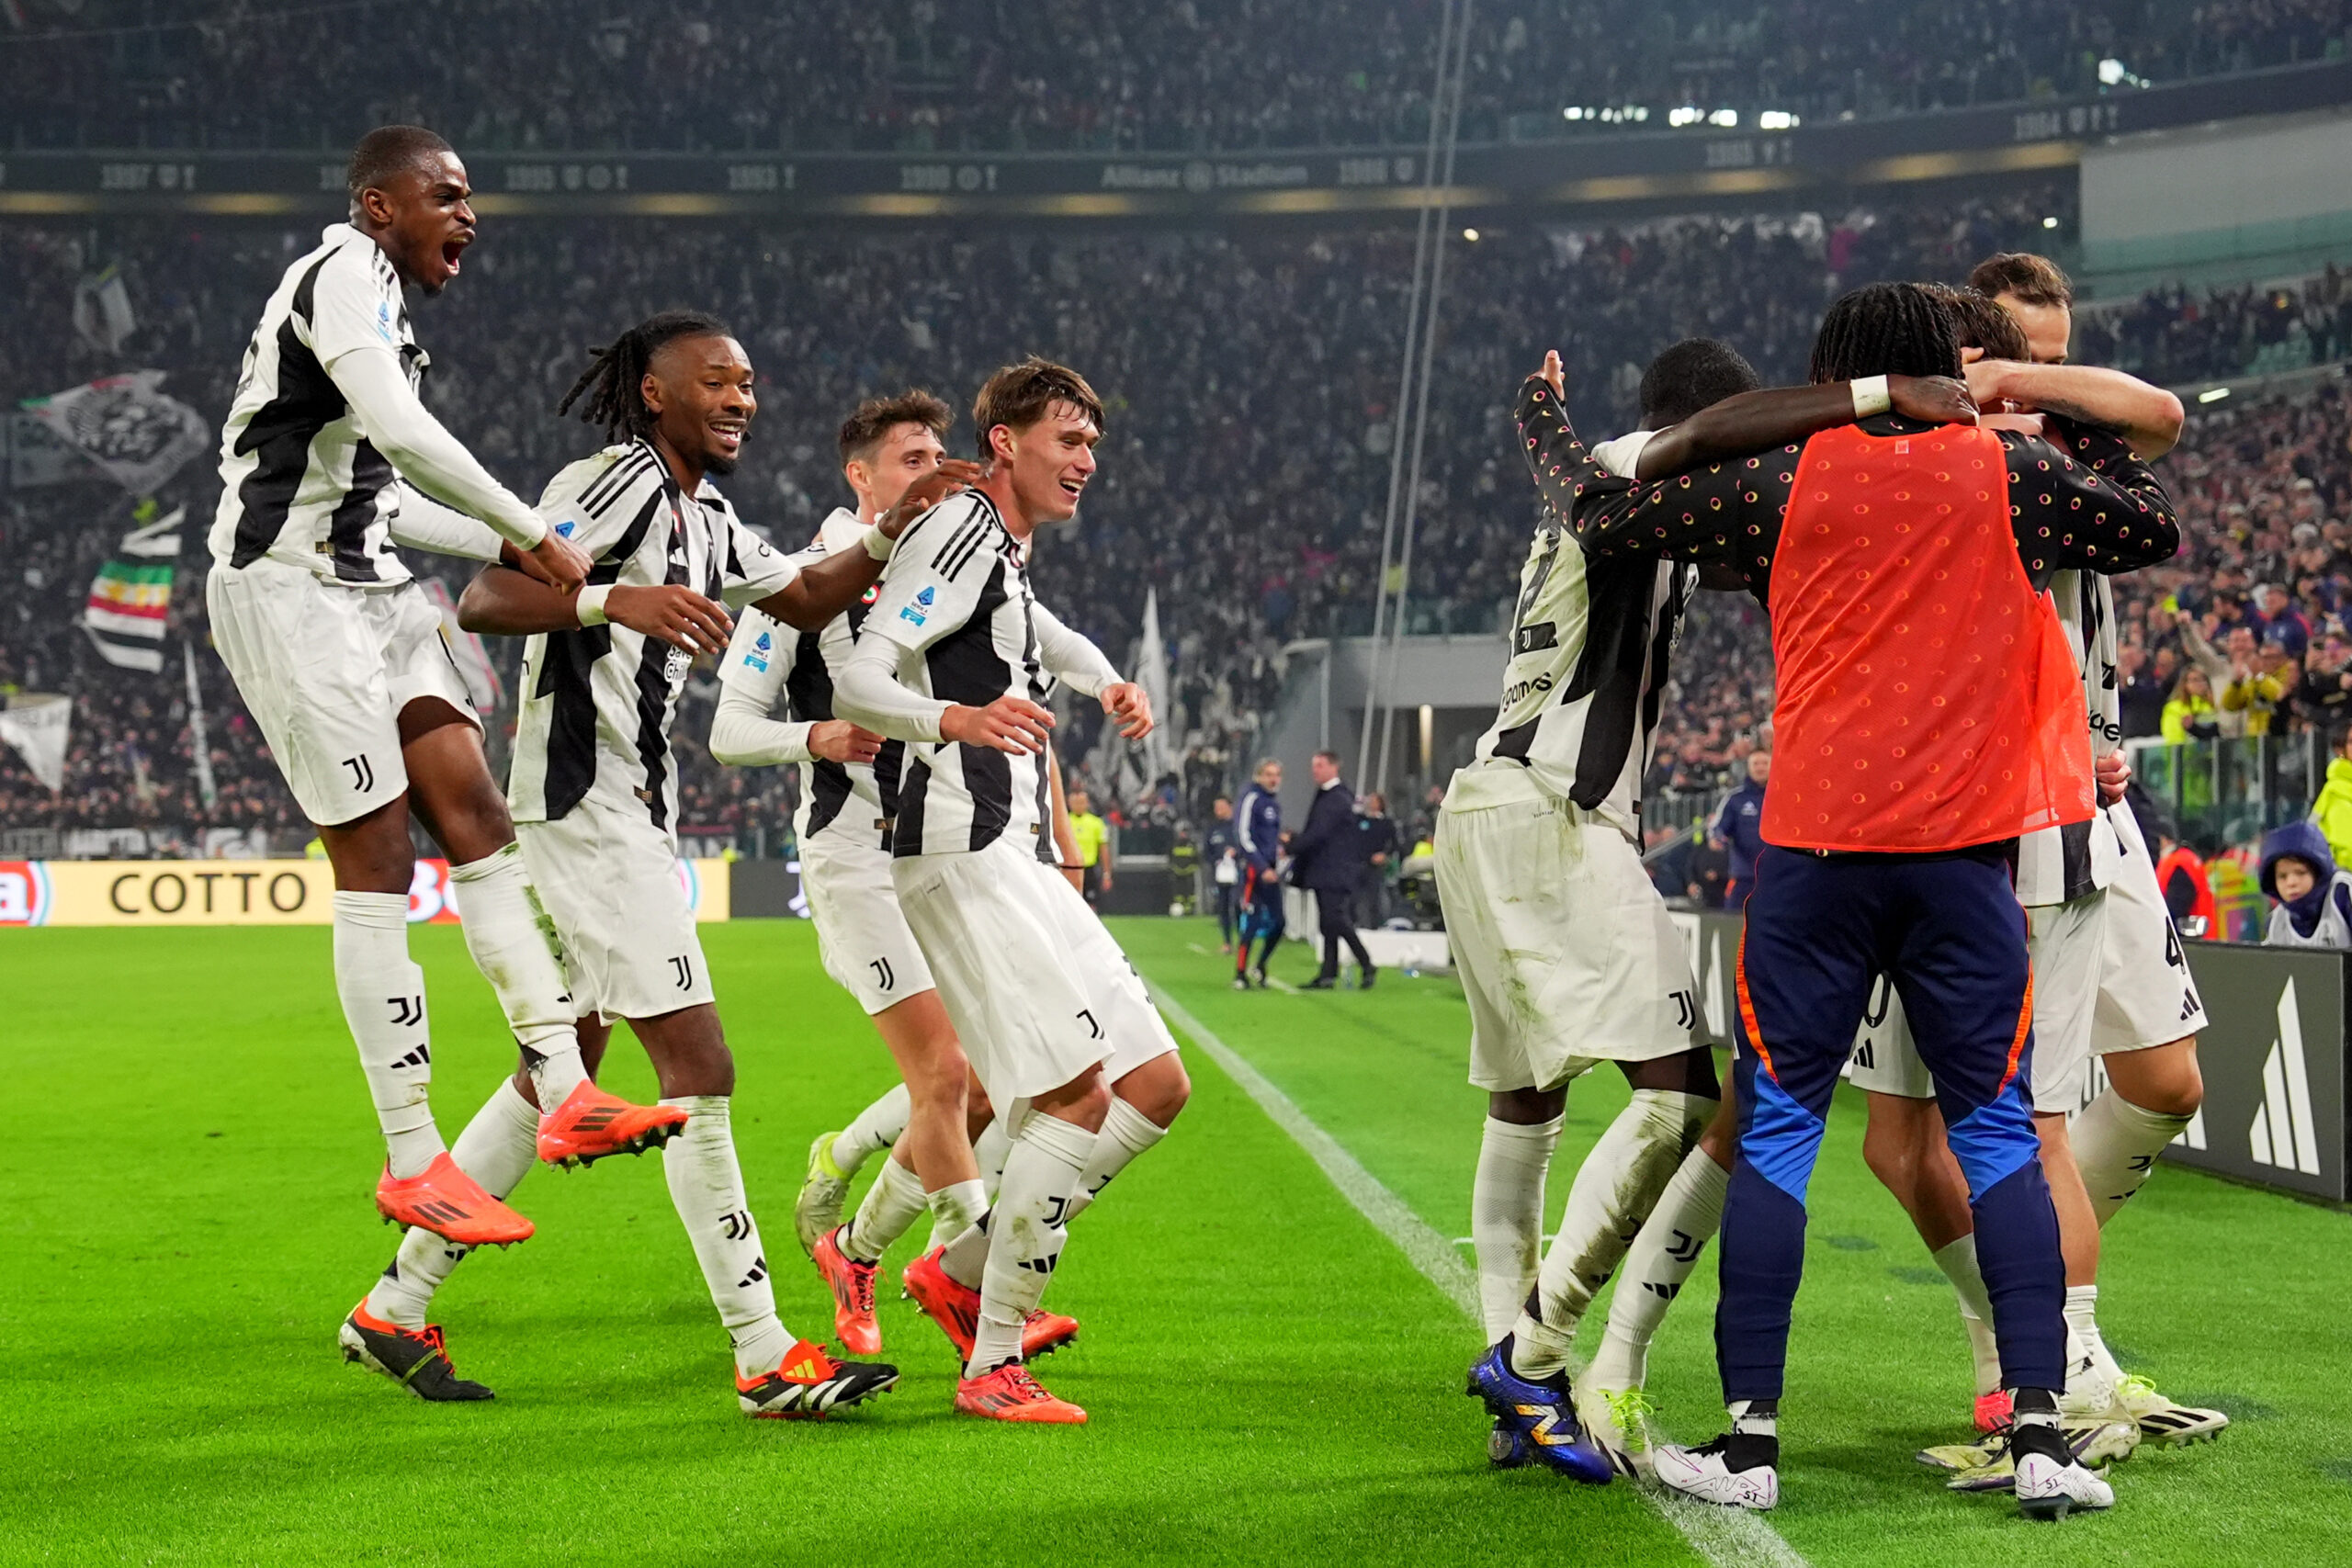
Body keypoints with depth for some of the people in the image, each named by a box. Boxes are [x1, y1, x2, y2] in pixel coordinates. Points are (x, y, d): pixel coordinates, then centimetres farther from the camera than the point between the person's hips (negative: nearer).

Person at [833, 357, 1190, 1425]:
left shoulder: (1008, 556, 23)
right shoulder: (957, 533, -7)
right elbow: (857, 682, -20)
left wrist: (1105, 683, 33)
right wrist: (956, 717, -37)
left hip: (1018, 865, 10)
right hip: (963, 856, -10)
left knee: (1156, 1086, 5)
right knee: (1078, 1095, -18)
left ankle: (964, 1272, 12)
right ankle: (992, 1367, -12)